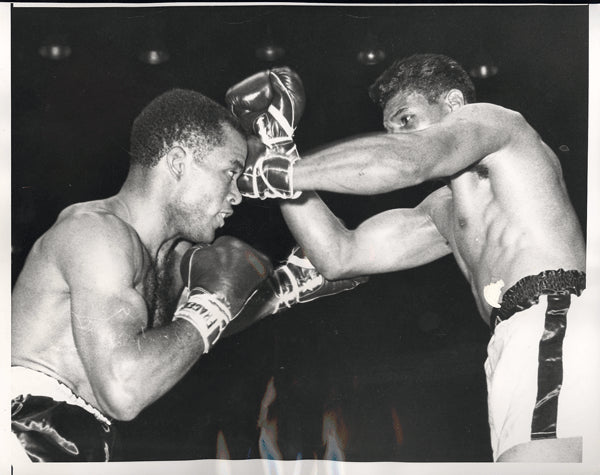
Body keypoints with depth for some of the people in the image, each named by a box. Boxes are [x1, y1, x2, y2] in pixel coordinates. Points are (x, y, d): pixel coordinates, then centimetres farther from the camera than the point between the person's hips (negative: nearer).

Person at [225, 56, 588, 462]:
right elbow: (340, 255, 19)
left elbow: (405, 159, -14)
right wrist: (281, 151, 16)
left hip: (554, 319, -9)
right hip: (523, 336, 9)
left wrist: (282, 172, -10)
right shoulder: (443, 212, 31)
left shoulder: (490, 119, 10)